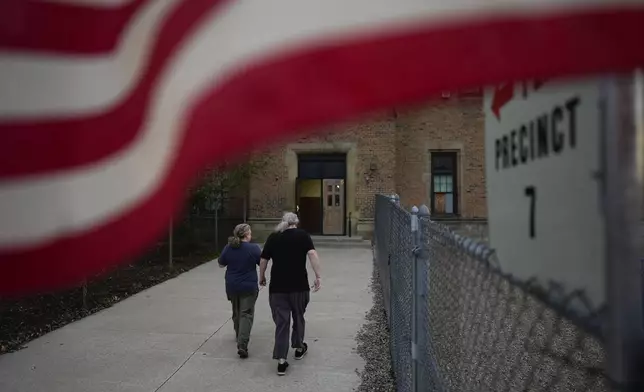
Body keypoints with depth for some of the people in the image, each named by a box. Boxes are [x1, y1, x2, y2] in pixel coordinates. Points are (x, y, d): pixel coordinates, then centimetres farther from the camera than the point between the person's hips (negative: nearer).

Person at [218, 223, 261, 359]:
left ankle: (239, 336, 41)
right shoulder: (253, 248, -14)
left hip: (232, 286, 4)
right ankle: (242, 345, -14)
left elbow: (221, 264, 8)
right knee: (246, 314, -2)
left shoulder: (228, 248, -4)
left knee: (236, 312, 23)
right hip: (249, 287, -4)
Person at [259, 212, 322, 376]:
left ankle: (281, 360, 1)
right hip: (299, 285, -1)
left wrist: (262, 277, 23)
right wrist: (318, 276, -13)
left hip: (277, 287, 1)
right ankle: (299, 348, 37)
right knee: (298, 317, 20)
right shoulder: (302, 235, 0)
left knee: (281, 322, 4)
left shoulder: (273, 237, 6)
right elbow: (312, 254, -14)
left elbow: (263, 260, 7)